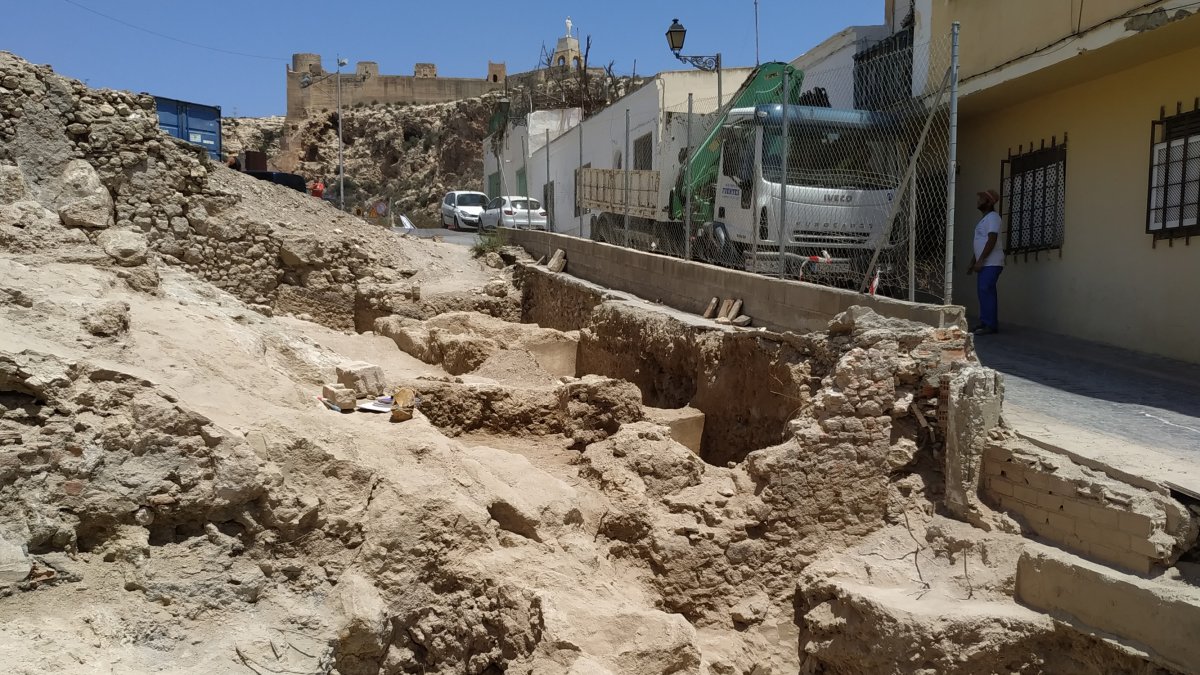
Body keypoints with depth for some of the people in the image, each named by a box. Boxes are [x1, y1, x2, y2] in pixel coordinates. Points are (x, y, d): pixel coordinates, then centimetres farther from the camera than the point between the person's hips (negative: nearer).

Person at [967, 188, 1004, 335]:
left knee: (985, 291, -15)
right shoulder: (984, 219, 22)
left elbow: (992, 240, -19)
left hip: (991, 263, -10)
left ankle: (990, 325, -16)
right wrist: (972, 263, 22)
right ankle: (985, 323, 10)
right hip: (985, 263, 10)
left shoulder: (992, 217, -8)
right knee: (984, 291, 7)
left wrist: (980, 260, -22)